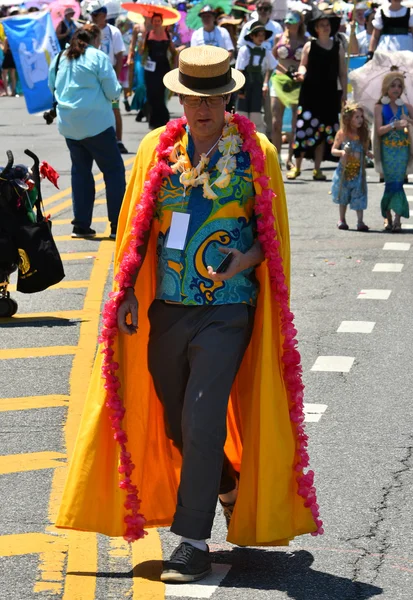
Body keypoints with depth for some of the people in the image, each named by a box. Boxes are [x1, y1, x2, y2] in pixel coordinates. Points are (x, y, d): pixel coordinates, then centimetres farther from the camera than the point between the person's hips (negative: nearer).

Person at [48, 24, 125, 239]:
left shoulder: (60, 58, 8)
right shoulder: (99, 58, -9)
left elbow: (52, 86, 19)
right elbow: (113, 92, -8)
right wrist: (116, 92, 12)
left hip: (68, 124, 6)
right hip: (96, 123, -6)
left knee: (80, 171, 15)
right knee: (114, 170, 1)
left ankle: (81, 225, 13)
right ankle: (118, 225, -4)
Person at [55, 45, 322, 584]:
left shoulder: (257, 154, -1)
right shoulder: (156, 150, 6)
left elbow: (273, 232, 5)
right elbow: (136, 228, 10)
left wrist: (245, 260, -15)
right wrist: (127, 292, -1)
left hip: (227, 311, -4)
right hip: (166, 310, 4)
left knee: (202, 421, -12)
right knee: (175, 423, 14)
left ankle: (194, 543, -6)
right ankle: (229, 486, 41)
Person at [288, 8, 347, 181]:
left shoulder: (338, 47, 7)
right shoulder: (309, 46, 3)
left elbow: (342, 72, 9)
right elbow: (303, 65, 10)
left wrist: (344, 93, 4)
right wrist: (301, 72, -13)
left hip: (329, 95, 2)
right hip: (310, 93, -2)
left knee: (324, 131, 4)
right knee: (305, 129, -5)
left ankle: (317, 169, 11)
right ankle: (297, 167, 4)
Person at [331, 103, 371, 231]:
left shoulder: (363, 134, 2)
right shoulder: (342, 133, -5)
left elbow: (365, 150, 12)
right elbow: (333, 150, -1)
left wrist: (368, 153, -10)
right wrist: (341, 152, -21)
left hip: (359, 171, 1)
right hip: (344, 170, -1)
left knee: (359, 195, -6)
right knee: (343, 196, 11)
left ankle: (360, 221, -6)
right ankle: (342, 219, 25)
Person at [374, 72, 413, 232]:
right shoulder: (380, 107, 3)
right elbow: (379, 130, -8)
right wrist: (395, 125, -23)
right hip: (388, 149, -1)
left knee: (397, 183, -6)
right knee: (392, 182, -4)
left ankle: (396, 218, -10)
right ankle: (389, 217, 7)